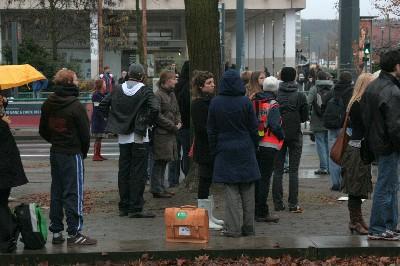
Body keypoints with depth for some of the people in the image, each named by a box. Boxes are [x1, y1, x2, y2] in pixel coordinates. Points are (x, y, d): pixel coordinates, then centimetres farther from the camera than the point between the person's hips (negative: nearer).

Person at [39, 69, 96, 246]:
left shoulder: (48, 104, 5)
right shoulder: (75, 106, -16)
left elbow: (43, 131, 12)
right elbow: (85, 133, -11)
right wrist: (84, 151, 4)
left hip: (55, 152, 7)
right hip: (72, 154, -7)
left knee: (56, 192, 13)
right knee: (73, 193, -3)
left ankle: (56, 232, 17)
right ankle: (74, 234, -2)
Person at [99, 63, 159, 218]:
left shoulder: (118, 90, 3)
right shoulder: (145, 91, -10)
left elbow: (103, 105, 5)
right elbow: (154, 109, -23)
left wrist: (114, 121, 10)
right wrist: (148, 123, -6)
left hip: (123, 137, 4)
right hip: (139, 137, -4)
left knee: (123, 172, 11)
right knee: (138, 173, 0)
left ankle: (123, 207, 16)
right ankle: (135, 208, -2)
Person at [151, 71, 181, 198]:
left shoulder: (172, 94, 15)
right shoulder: (158, 95, -13)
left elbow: (177, 111, 24)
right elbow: (158, 116, -17)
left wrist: (178, 123, 4)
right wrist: (173, 126, -14)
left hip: (170, 134, 9)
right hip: (161, 134, -9)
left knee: (163, 162, 13)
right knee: (159, 162, -5)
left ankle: (160, 187, 20)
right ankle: (157, 189, 0)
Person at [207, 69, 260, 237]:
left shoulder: (215, 103, -3)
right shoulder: (245, 102, -6)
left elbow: (211, 130, 2)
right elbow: (253, 128, 0)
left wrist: (214, 151, 11)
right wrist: (254, 147, 13)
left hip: (225, 151, 0)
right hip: (245, 150, 0)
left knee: (231, 191, 1)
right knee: (248, 192, 7)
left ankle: (233, 228, -3)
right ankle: (248, 227, 11)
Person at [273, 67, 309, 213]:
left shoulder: (275, 95, -8)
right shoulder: (300, 96, -8)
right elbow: (305, 117, -1)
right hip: (295, 135, -1)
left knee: (278, 170, 8)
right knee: (293, 170, 4)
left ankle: (278, 203, 7)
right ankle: (293, 204, 1)